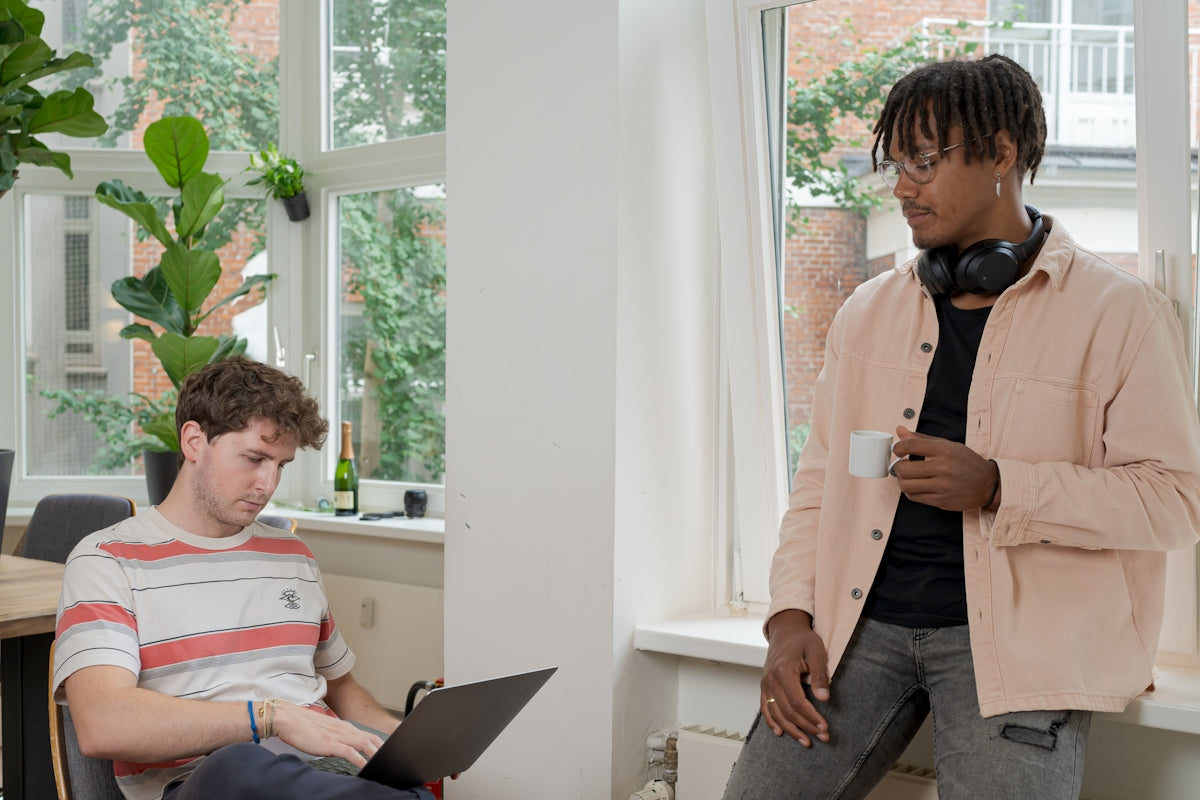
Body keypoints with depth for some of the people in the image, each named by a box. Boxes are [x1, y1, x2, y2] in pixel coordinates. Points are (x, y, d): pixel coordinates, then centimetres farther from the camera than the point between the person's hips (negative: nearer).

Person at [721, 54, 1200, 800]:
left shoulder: (1119, 311, -1)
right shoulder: (868, 311, 14)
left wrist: (997, 487, -17)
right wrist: (790, 617, 0)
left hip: (1017, 634, -3)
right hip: (863, 622, 4)